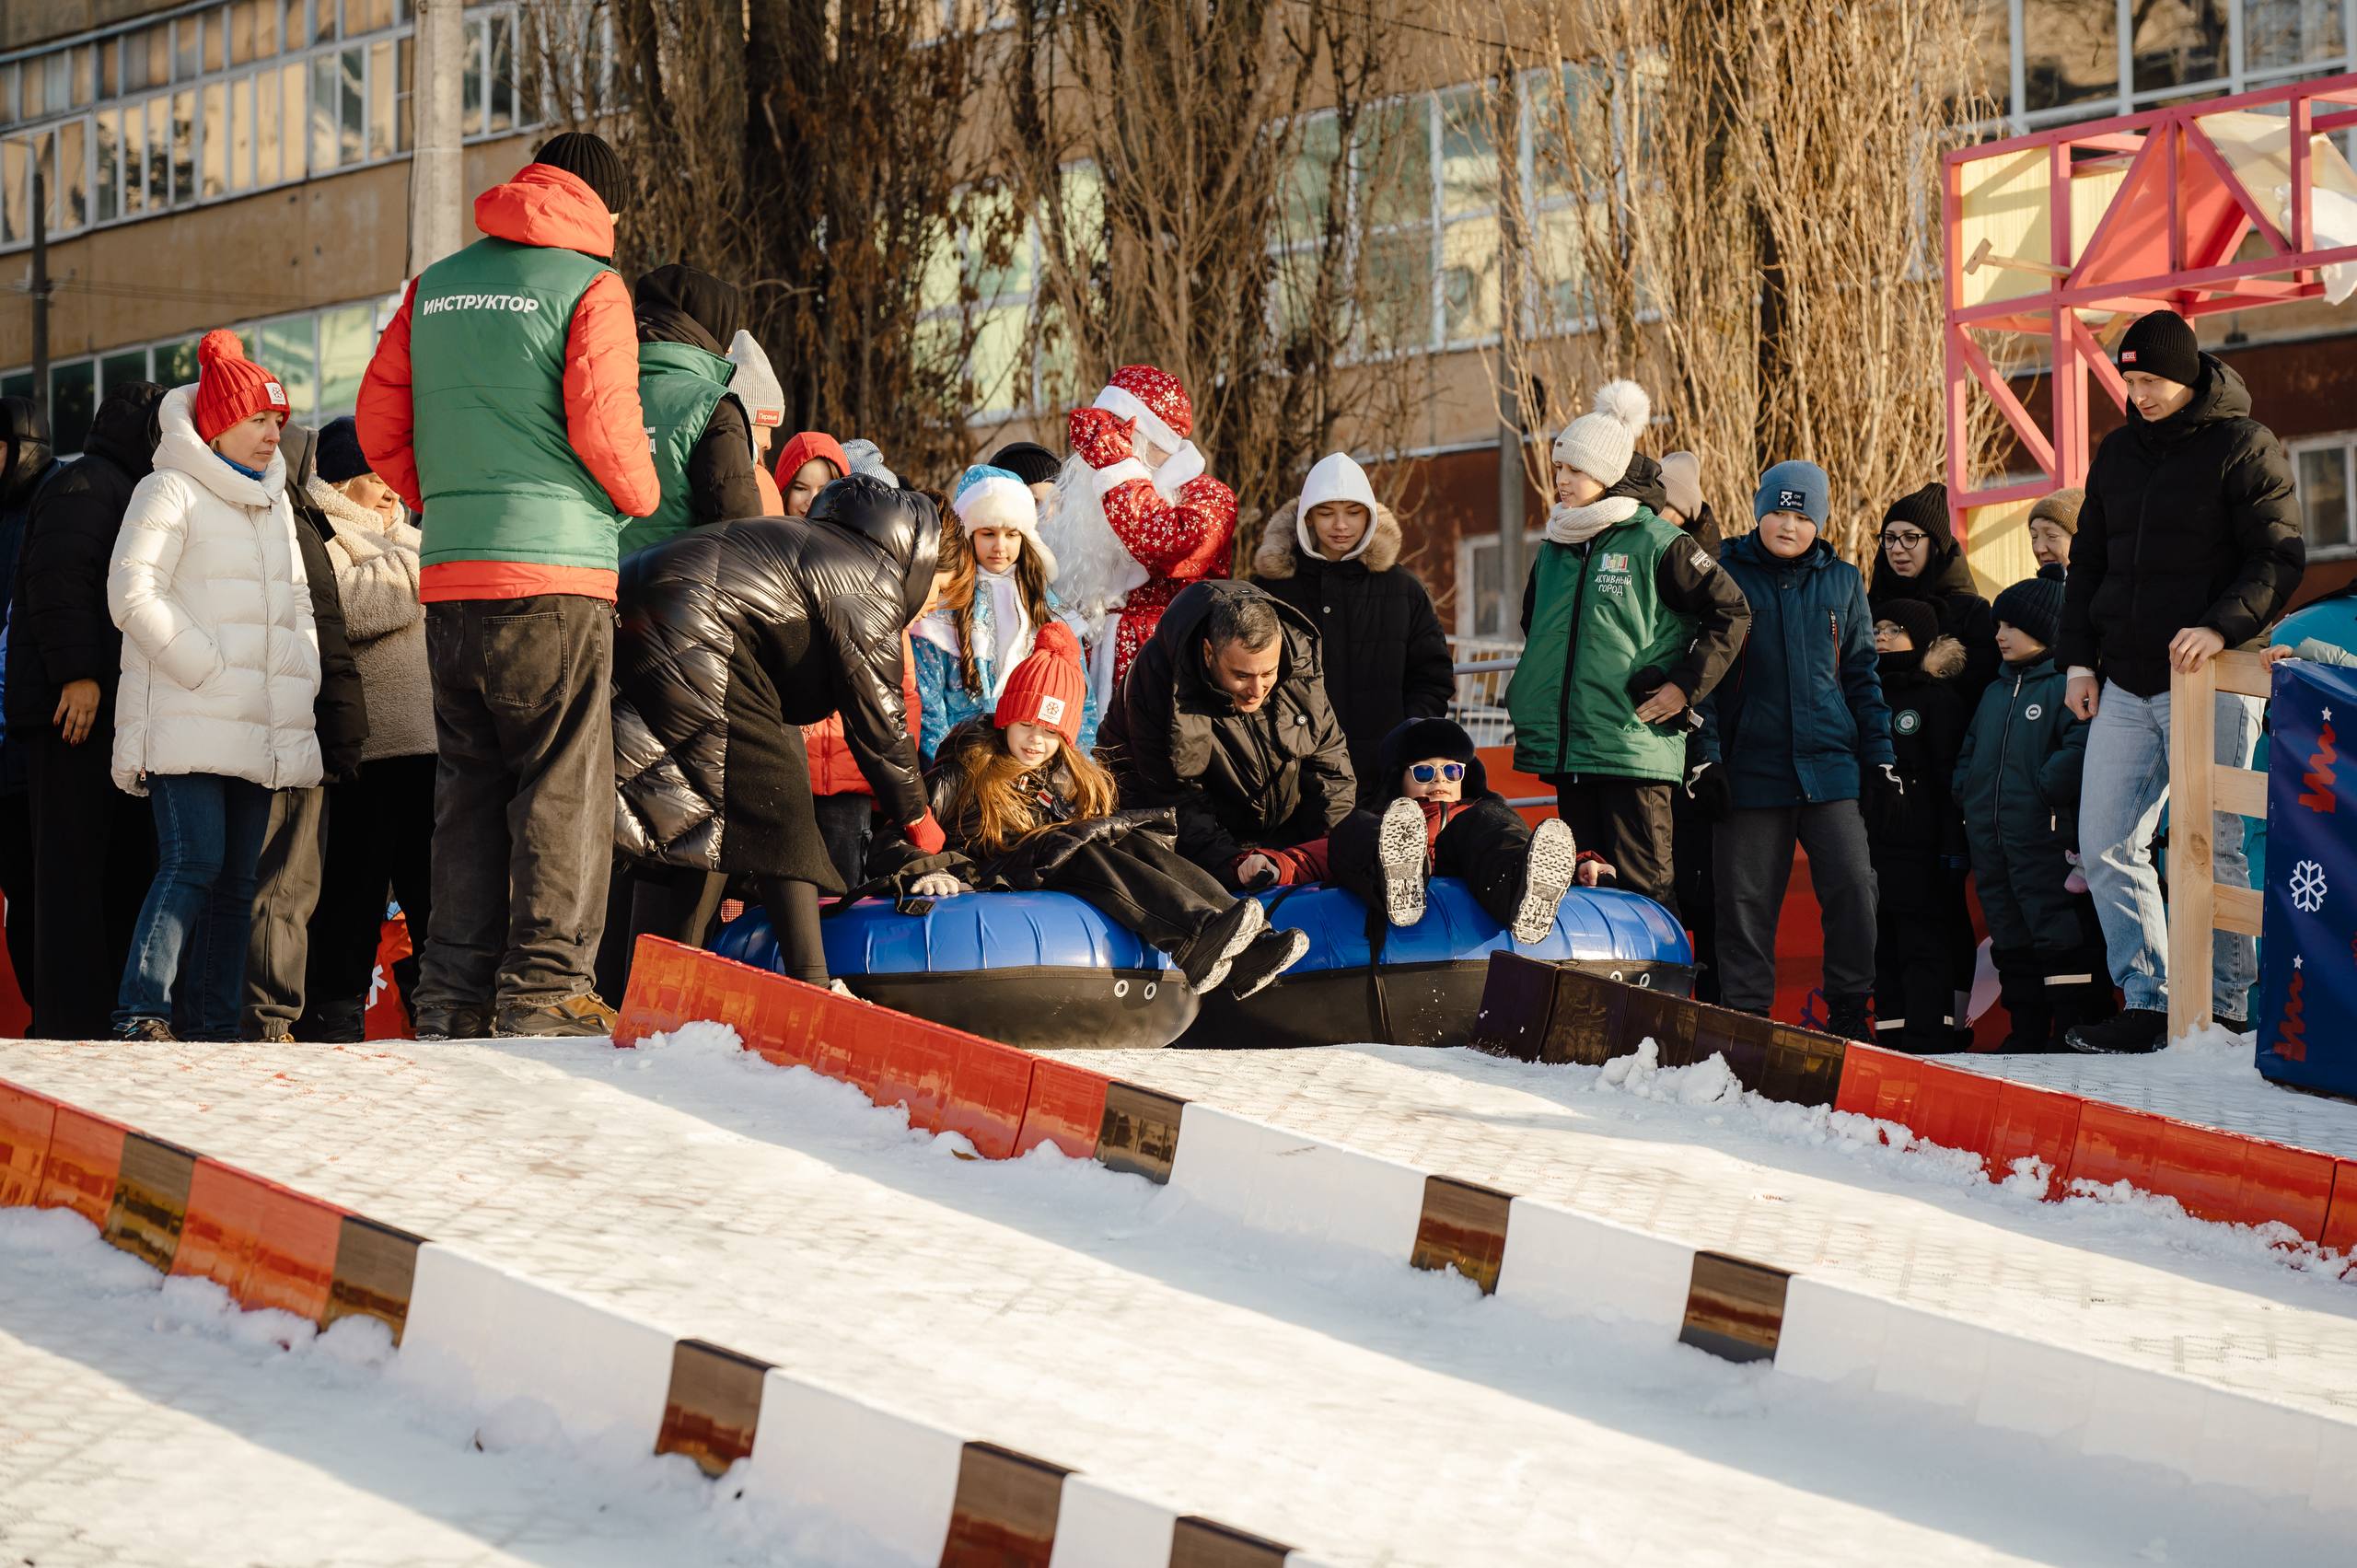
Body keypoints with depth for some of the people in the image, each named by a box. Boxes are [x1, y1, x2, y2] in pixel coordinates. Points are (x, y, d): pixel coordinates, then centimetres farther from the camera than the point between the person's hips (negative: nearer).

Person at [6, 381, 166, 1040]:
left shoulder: (127, 492, 27)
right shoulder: (86, 485, -5)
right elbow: (57, 578, -19)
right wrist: (76, 673, -25)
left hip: (115, 712, 10)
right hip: (78, 707, -10)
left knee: (126, 863, 8)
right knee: (76, 864, -11)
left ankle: (118, 1013, 10)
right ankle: (71, 1024, -13)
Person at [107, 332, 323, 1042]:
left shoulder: (275, 504, 22)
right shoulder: (171, 491, -2)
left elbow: (297, 603, 27)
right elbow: (133, 593, -12)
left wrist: (299, 679, 11)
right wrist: (207, 667, -14)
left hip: (257, 729, 8)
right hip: (186, 724, -8)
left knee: (238, 877, 5)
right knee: (193, 862, -18)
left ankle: (213, 1024, 7)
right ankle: (140, 1015, -19)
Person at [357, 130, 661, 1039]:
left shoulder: (436, 286, 14)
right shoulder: (588, 285, -3)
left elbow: (379, 419, 13)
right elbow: (603, 426, -11)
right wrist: (644, 498, 7)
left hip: (448, 579, 6)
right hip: (555, 571, -6)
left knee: (467, 786, 11)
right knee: (562, 787, -2)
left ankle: (454, 996, 11)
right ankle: (546, 989, -7)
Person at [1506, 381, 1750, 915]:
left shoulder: (1655, 544, -5)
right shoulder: (1553, 552, 15)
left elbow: (1732, 612, -3)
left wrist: (1686, 686, -8)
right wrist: (1528, 692, 21)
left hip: (1634, 746, -7)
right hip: (1565, 748, 7)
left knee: (1644, 887, -8)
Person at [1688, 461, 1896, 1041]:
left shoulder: (1842, 581, 11)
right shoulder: (1725, 575, 4)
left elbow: (1861, 674, 15)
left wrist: (1880, 756, 9)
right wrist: (1705, 757, -3)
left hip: (1828, 762, 1)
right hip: (1751, 766, -1)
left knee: (1853, 885, -10)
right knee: (1746, 897, 0)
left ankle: (1848, 1010, 1)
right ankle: (1746, 1014, 11)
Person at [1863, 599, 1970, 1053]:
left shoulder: (1940, 695, 0)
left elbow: (1951, 775, -6)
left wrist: (1952, 844, -12)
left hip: (1921, 844, -6)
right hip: (1876, 840, 6)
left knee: (1925, 941, -7)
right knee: (1885, 943, 6)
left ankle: (1929, 1036, -7)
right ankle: (1890, 1035, 9)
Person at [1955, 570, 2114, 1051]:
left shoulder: (2069, 683, -7)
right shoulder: (1996, 691, 22)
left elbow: (2082, 747, -21)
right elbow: (1969, 753, 29)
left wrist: (2043, 788, -19)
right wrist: (1967, 792, 12)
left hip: (2049, 844, -9)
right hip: (1993, 845, 9)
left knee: (2063, 940, -8)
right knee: (2013, 944, 12)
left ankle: (2077, 1026, -6)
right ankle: (2026, 1033, 18)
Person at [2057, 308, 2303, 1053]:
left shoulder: (2243, 447, -5)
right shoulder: (2117, 453, 15)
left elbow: (2280, 558, -10)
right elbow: (2088, 562, 22)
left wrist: (2221, 626, -23)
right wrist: (2079, 657, 11)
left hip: (2209, 684, -6)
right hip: (2124, 686, 7)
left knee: (2208, 848, -4)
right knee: (2106, 844, 1)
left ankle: (2225, 1008, 4)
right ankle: (2147, 1002, 5)